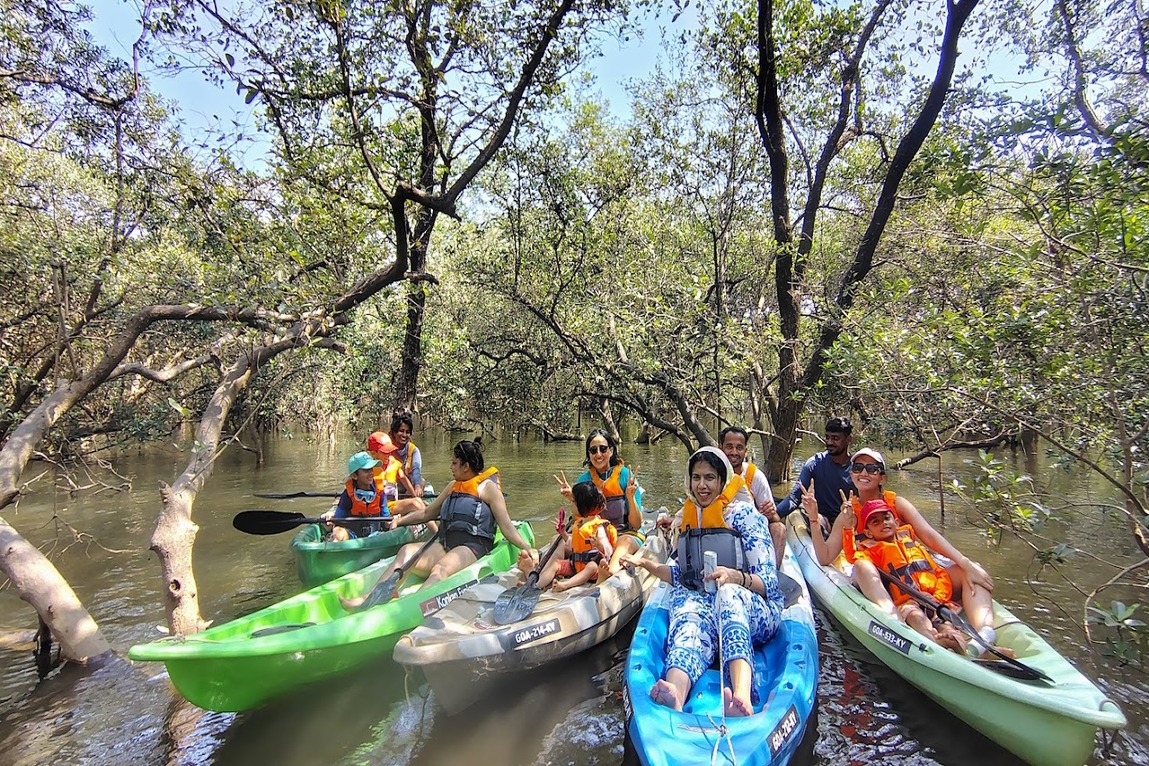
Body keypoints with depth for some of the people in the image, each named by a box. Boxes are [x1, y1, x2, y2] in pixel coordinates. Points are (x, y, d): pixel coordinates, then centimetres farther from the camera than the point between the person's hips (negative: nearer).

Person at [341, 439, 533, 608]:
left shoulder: (488, 487, 2)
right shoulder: (452, 487, 24)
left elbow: (507, 528, -3)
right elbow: (426, 514, 36)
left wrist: (528, 549, -14)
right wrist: (400, 521, 27)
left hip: (473, 547, -6)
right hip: (445, 544, 6)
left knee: (441, 569, -35)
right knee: (407, 551, -19)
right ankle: (368, 598, -32)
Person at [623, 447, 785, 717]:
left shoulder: (743, 515, 0)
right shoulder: (688, 518, 17)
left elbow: (768, 582, -7)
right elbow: (682, 576, 22)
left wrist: (735, 577, -27)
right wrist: (647, 564, 7)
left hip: (751, 609, -3)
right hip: (703, 605, 3)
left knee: (728, 593, -39)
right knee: (690, 625, -35)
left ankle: (742, 698, -63)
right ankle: (674, 699, -67)